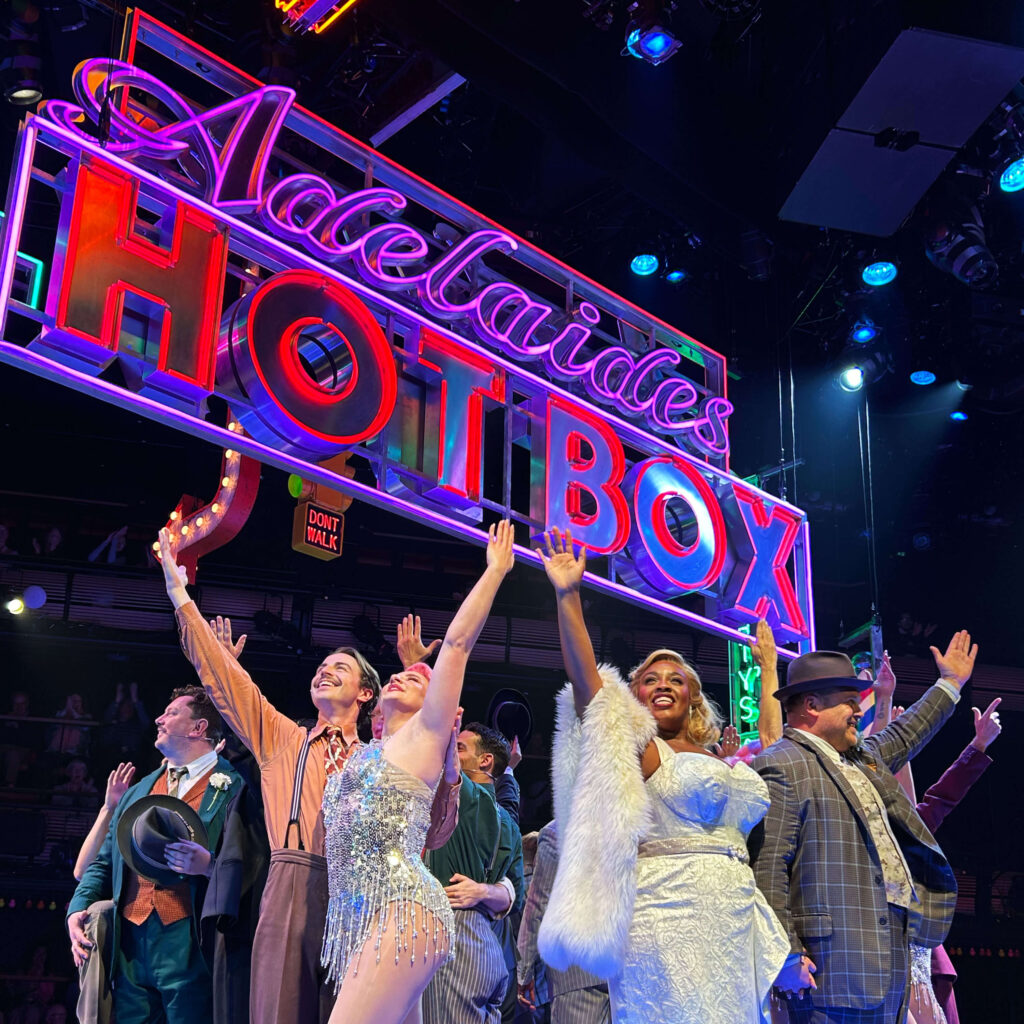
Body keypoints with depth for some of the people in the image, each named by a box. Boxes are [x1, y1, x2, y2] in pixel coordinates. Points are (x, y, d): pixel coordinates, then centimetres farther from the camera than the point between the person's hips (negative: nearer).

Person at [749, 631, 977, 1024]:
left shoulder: (863, 757, 18)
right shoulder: (781, 766, -12)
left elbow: (900, 737, 39)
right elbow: (766, 868, -17)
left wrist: (950, 683, 45)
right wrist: (786, 955, -21)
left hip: (887, 955, 9)